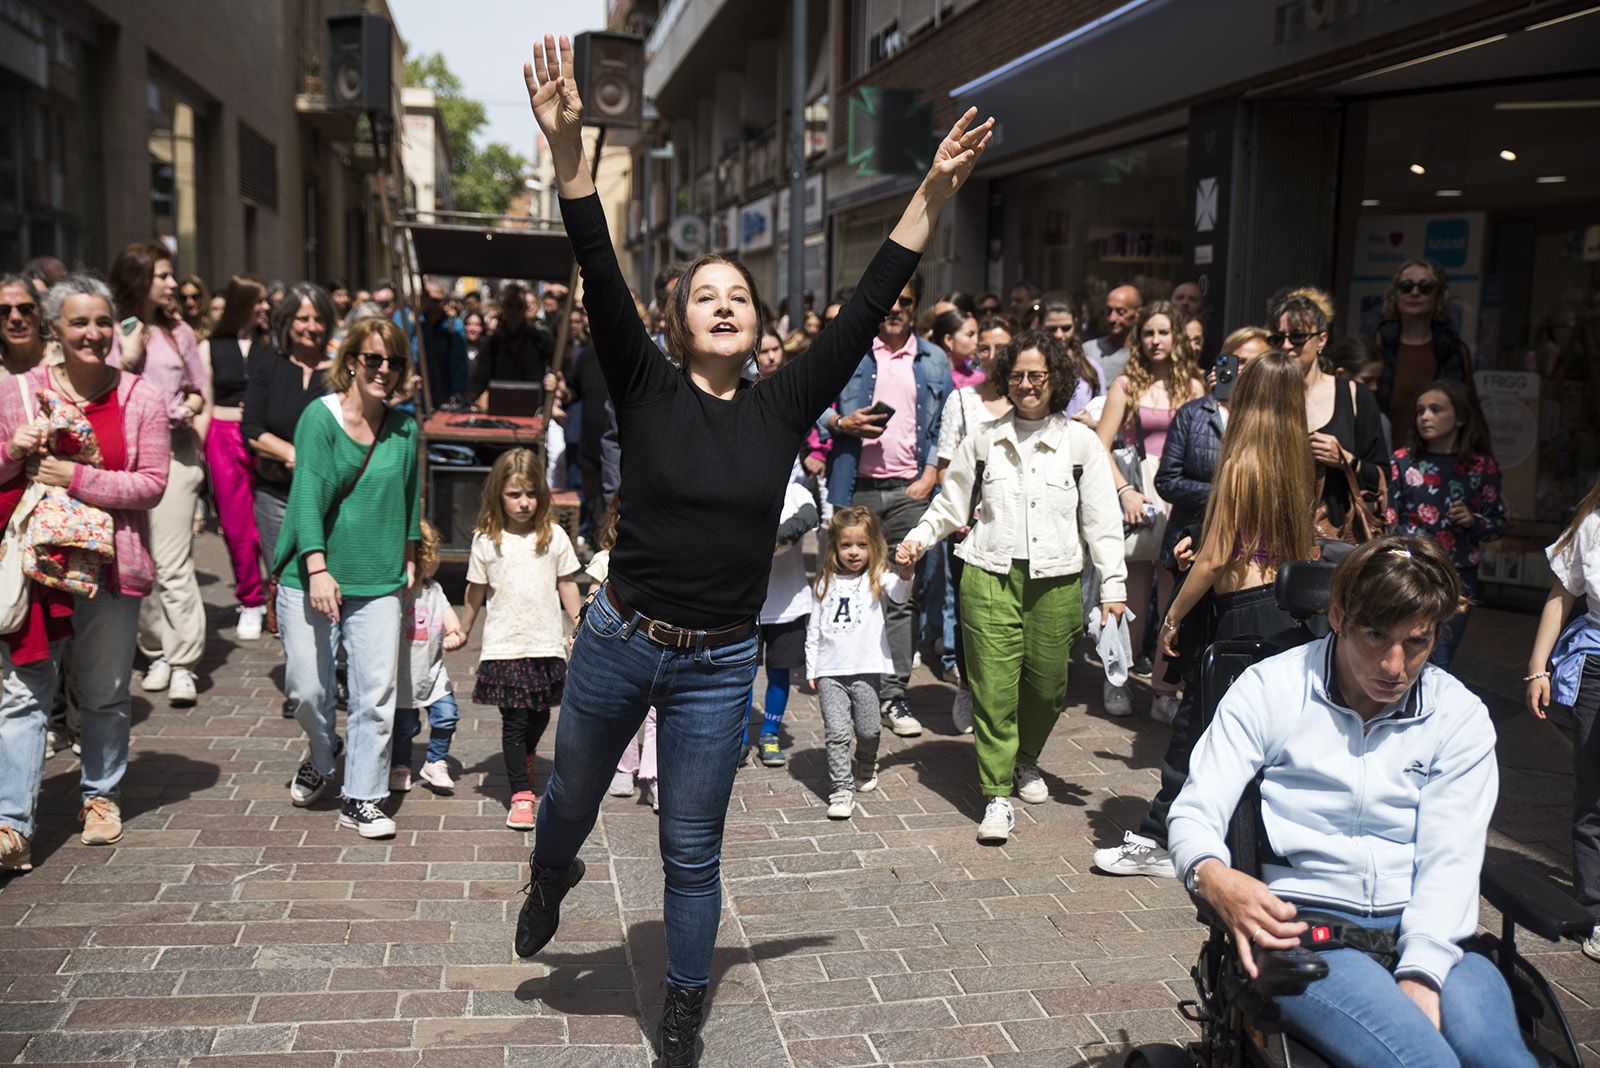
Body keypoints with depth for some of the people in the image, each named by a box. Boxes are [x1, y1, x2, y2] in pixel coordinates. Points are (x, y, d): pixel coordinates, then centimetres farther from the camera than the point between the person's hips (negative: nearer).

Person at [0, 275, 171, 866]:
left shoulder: (140, 397, 0)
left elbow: (152, 484, -6)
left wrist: (76, 478, -16)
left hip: (111, 566, 0)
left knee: (105, 694, 13)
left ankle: (100, 795, 31)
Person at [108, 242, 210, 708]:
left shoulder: (179, 332, 13)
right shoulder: (112, 334, 3)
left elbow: (201, 389, 19)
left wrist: (195, 405, -2)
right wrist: (126, 359, -10)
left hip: (175, 450, 1)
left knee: (173, 562, -7)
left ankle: (183, 665, -7)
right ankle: (156, 654, 14)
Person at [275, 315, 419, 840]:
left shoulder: (404, 428, 5)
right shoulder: (321, 416, -8)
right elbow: (308, 494, -15)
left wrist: (409, 559, 19)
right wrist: (318, 569, -22)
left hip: (378, 581, 3)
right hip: (311, 577, -2)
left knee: (376, 694, -2)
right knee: (307, 688, 4)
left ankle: (361, 800, 12)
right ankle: (322, 757, 37)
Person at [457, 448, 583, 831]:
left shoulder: (554, 537, 1)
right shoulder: (486, 540, 0)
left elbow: (567, 586, 8)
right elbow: (476, 592, 11)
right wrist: (462, 631, 18)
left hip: (546, 643, 2)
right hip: (503, 645, -1)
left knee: (540, 716, 13)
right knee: (513, 721, -4)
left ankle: (524, 760, 44)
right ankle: (521, 794, 3)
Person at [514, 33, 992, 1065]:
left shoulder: (784, 405, -2)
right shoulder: (647, 389, -6)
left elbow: (865, 312, -5)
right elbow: (603, 284, -18)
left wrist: (930, 199, -10)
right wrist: (569, 148, -29)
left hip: (719, 666, 0)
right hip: (618, 641, 0)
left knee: (693, 851, 12)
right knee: (572, 797, 23)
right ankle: (551, 879, 59)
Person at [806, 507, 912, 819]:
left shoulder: (878, 579, 1)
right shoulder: (825, 583, 8)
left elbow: (899, 594, -22)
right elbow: (814, 629, 13)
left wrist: (905, 573, -42)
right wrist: (811, 669, 10)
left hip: (867, 669, -1)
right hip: (830, 672, 1)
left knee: (868, 731, 7)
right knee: (837, 733, -5)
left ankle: (866, 770, 36)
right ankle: (842, 789, 2)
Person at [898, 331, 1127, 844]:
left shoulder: (1081, 443, 6)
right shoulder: (984, 440, 8)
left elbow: (1102, 519, 5)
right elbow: (952, 504, 15)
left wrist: (1112, 584, 0)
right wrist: (919, 538, 0)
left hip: (1055, 581, 0)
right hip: (990, 576, 0)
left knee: (1047, 684, 7)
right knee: (994, 686, -5)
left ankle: (1026, 762, 36)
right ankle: (997, 793, 4)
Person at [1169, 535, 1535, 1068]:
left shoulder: (1461, 717, 8)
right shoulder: (1269, 689, 1)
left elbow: (1450, 860, -1)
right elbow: (1194, 816, -2)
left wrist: (1420, 975, -17)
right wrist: (1215, 879, -26)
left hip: (1425, 933, 3)